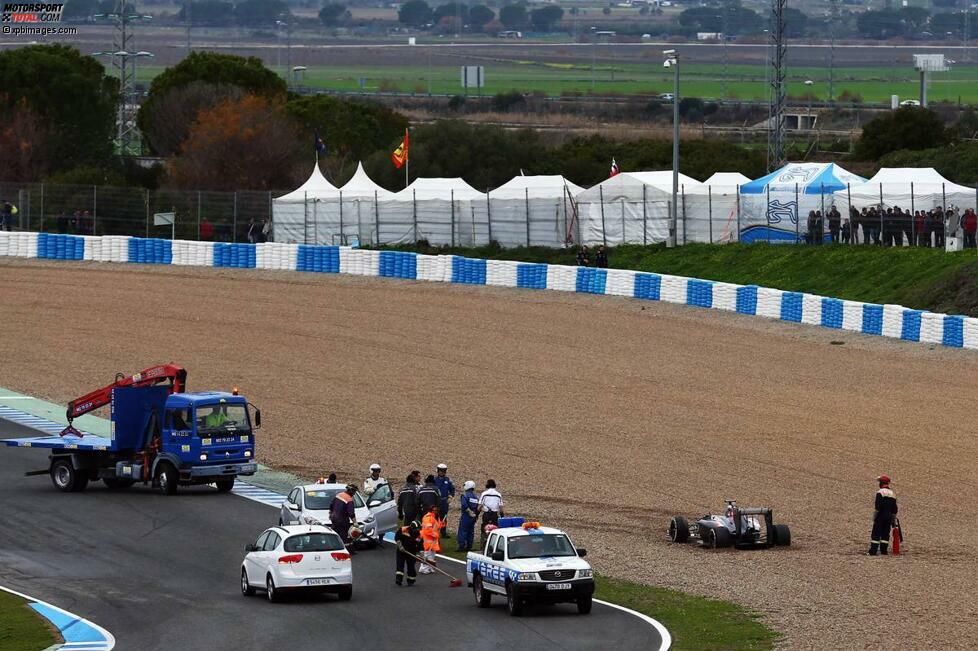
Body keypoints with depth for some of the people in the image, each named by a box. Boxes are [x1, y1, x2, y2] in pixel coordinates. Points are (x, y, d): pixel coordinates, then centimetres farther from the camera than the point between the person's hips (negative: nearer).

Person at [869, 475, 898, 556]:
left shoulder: (880, 492, -9)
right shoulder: (893, 493, 12)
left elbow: (878, 506, -17)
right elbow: (894, 508, 14)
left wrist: (875, 516, -10)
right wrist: (893, 519, 19)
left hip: (881, 516, -6)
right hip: (889, 517, 6)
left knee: (876, 534, -5)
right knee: (885, 534, 10)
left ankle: (873, 551, -10)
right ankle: (884, 550, 7)